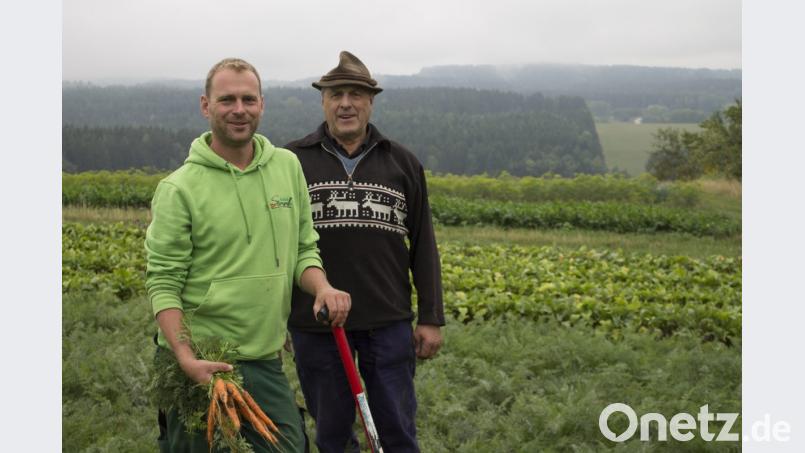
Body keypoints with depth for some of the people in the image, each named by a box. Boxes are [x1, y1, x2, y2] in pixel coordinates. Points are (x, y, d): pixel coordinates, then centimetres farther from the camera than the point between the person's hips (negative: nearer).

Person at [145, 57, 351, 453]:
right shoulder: (179, 189, -9)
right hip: (199, 363, -4)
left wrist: (322, 288, -10)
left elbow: (303, 249, 11)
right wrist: (186, 359, -23)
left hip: (265, 359, 4)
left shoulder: (288, 166, 5)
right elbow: (163, 283, -10)